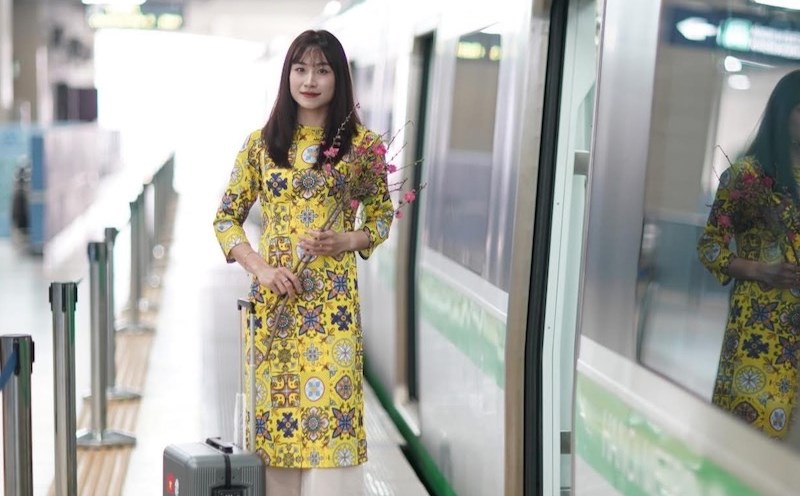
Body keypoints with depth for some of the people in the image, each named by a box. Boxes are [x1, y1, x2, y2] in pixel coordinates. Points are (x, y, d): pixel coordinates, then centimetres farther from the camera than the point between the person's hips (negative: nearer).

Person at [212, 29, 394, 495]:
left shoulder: (362, 143, 1)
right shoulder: (262, 142, 4)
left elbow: (383, 217, 8)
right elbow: (226, 219, 8)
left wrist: (348, 239, -12)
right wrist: (260, 267, -7)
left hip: (332, 300, -2)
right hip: (273, 298, 2)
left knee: (331, 403, -3)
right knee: (274, 404, 6)